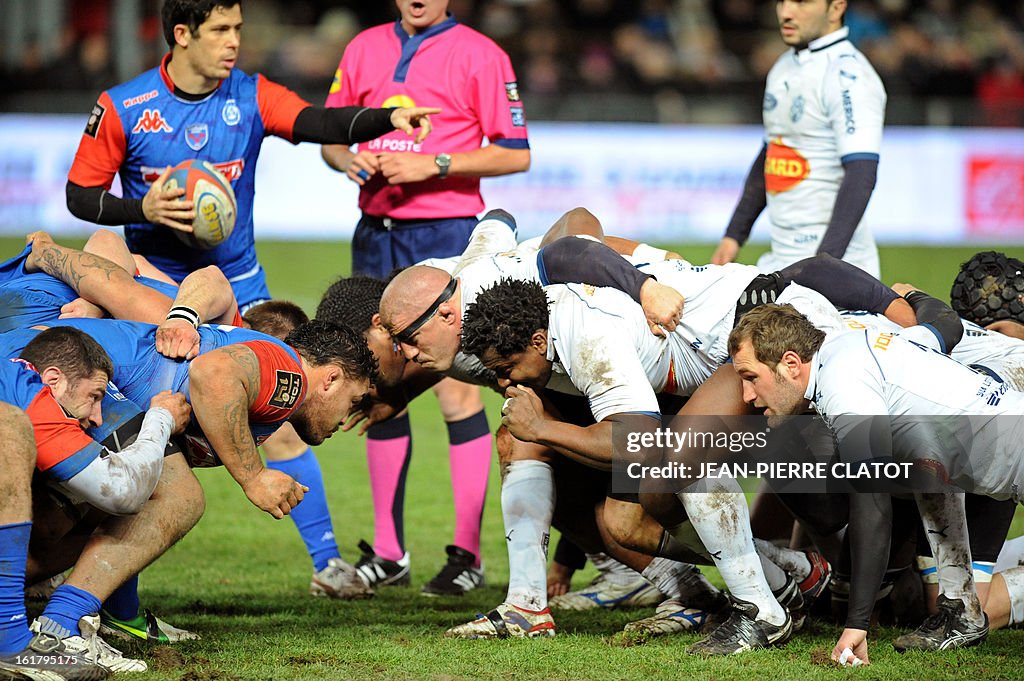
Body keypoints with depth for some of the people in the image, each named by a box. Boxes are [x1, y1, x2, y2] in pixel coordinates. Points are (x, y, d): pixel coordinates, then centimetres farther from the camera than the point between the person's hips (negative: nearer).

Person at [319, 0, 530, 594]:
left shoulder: (479, 55, -2)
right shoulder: (365, 49, 13)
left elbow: (516, 154, -5)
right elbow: (330, 135, 20)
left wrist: (433, 165, -15)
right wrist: (349, 160, -3)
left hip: (447, 234, -5)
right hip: (376, 234, 5)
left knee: (456, 389, -8)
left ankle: (468, 553, -4)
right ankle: (388, 551, 14)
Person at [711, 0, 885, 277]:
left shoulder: (848, 75, -14)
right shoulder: (783, 69, 16)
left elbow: (861, 175, -22)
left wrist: (825, 259, -29)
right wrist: (734, 235, 21)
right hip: (778, 260, 9)